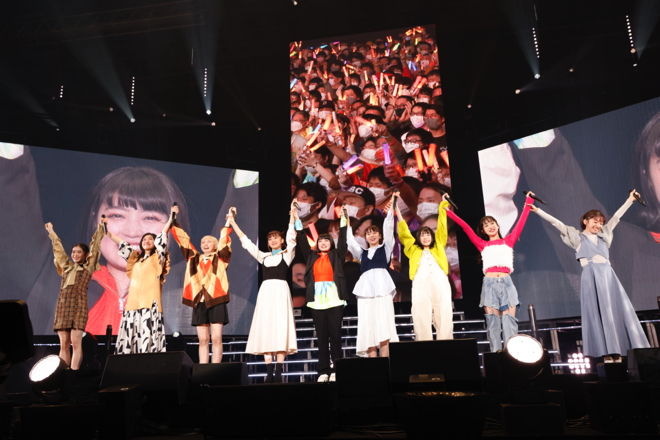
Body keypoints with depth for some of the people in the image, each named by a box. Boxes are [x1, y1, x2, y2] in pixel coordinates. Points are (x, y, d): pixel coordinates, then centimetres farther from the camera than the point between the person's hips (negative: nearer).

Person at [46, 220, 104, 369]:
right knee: (63, 343, 1)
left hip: (78, 303, -4)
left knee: (76, 341, -11)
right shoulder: (67, 267, 22)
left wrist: (100, 228, 15)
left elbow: (95, 247, 11)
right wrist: (51, 232, 43)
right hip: (63, 305, 5)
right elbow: (59, 249, 33)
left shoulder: (88, 266, 11)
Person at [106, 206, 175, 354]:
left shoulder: (157, 256, 9)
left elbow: (163, 236, 0)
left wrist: (171, 218, -7)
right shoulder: (135, 257, 23)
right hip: (134, 301, 5)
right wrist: (107, 231, 35)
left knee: (148, 336, -12)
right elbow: (121, 243, 29)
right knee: (132, 335, -1)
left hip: (150, 301, -5)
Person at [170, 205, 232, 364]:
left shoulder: (220, 258, 9)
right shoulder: (194, 258, 15)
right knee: (203, 339, 5)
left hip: (216, 301, -3)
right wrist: (174, 219, 13)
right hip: (199, 302, 3)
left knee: (216, 338, -4)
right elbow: (182, 238, 15)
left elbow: (224, 240, -2)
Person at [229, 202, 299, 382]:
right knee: (265, 329, -2)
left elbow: (291, 236, -3)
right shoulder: (263, 256, 19)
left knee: (280, 329, -9)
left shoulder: (287, 254, 10)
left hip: (281, 291, -4)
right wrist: (233, 223, 20)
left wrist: (293, 215, -11)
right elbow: (245, 241, 20)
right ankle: (269, 372, 0)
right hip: (265, 291, 4)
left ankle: (278, 372, -8)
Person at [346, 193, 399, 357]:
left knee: (384, 325, -10)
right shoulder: (362, 253, 24)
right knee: (368, 327, -4)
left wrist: (391, 204, 7)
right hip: (365, 288, 3)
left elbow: (388, 227, 11)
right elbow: (350, 241, 21)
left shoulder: (385, 248, 18)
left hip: (382, 286, -2)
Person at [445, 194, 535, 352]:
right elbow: (465, 227, 10)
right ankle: (496, 354, 1)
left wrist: (528, 202, 18)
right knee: (492, 322, 0)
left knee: (509, 320, -2)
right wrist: (448, 211, 8)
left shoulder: (508, 241, 15)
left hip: (506, 283, 0)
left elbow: (521, 222, 16)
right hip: (489, 284, 0)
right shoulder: (482, 245, 13)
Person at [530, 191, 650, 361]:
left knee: (618, 312, -1)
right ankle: (606, 354, -8)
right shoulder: (577, 237, 10)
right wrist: (537, 210, -1)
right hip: (591, 277, -5)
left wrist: (629, 200, 30)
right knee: (598, 314, -6)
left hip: (608, 275, 5)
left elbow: (616, 217, 28)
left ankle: (617, 354, 1)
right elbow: (556, 222, 4)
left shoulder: (603, 236, 22)